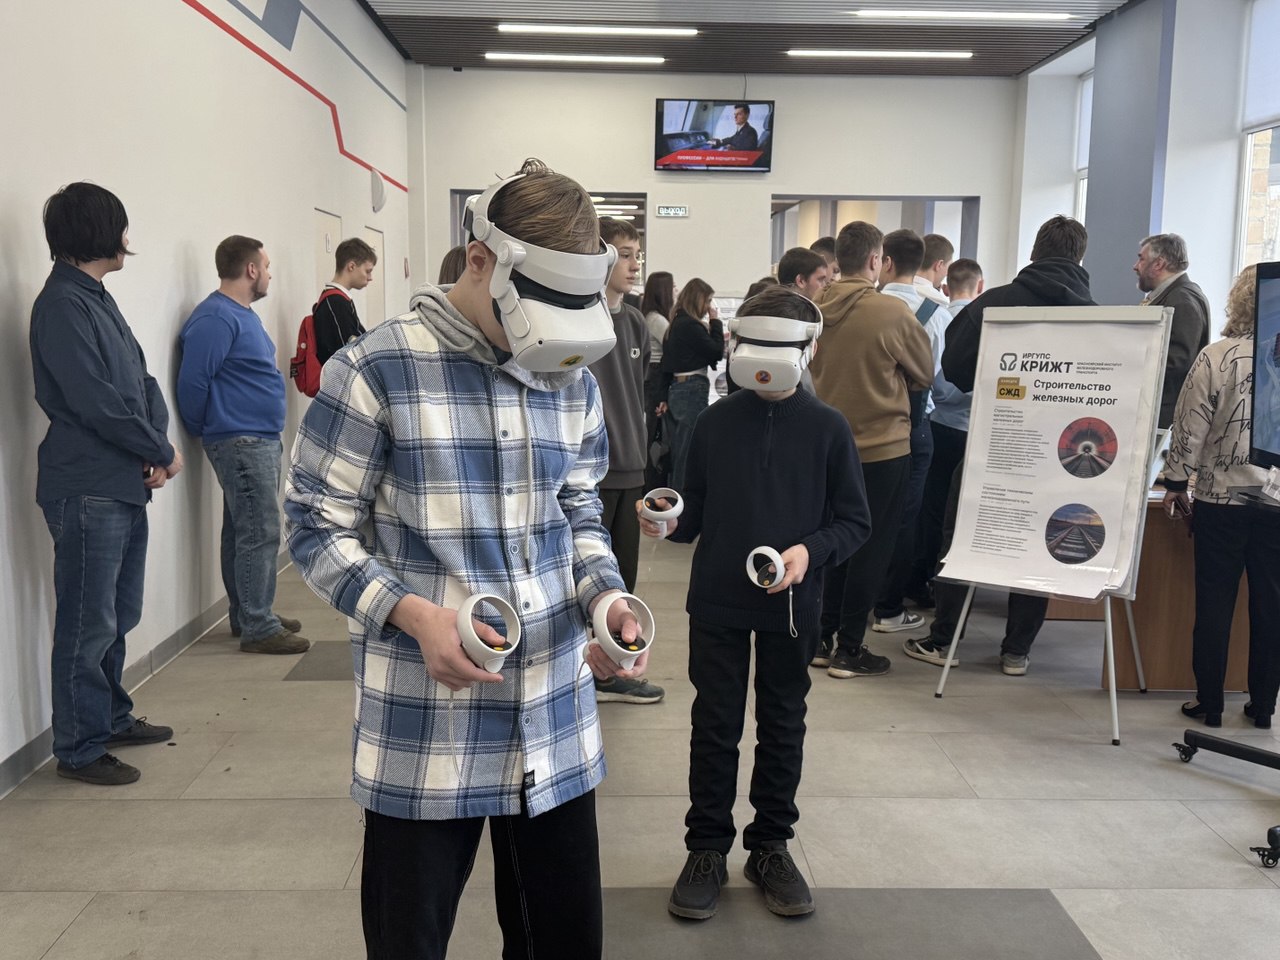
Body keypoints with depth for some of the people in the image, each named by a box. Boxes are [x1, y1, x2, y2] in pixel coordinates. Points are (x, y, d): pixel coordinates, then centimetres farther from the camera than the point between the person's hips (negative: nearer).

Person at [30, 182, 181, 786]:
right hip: (87, 491, -9)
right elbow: (96, 402, -20)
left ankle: (111, 718, 32)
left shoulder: (97, 299, 15)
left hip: (125, 486, 9)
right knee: (89, 624, 0)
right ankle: (79, 748, 12)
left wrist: (156, 446, -5)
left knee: (120, 616, 18)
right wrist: (163, 452, -9)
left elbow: (141, 379, 12)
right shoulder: (62, 305, -14)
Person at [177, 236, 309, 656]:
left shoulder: (242, 314, 15)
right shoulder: (216, 318, -16)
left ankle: (248, 614, 24)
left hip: (260, 440, 10)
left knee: (244, 532, 15)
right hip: (241, 442, -10)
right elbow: (193, 382, -17)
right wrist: (205, 431, -5)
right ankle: (258, 628, -2)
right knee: (260, 533, -8)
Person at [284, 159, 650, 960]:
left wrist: (605, 597, -5)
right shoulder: (377, 370, -10)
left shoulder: (573, 379, 8)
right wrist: (414, 614, -21)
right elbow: (318, 527, -6)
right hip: (425, 732, -4)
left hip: (556, 721, 5)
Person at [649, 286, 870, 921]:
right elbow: (694, 514, 6)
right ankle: (706, 849, 23)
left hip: (791, 606, 0)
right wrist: (670, 522, -15)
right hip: (717, 602, 1)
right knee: (715, 727, 9)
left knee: (783, 726, 13)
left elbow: (854, 522, -1)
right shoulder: (716, 422, 0)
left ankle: (770, 847, 30)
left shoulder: (827, 428, -4)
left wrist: (810, 550, -18)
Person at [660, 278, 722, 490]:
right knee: (690, 450, -4)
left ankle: (674, 489, 22)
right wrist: (715, 321, -3)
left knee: (678, 449, 15)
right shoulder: (691, 325, -15)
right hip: (692, 389, -9)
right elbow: (717, 352, -10)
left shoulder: (677, 323, 12)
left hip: (676, 388, 9)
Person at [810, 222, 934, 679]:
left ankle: (823, 639, 23)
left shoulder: (815, 310, -3)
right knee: (870, 548, 5)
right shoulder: (892, 312, -16)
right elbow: (925, 374, -1)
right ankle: (848, 649, 11)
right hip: (883, 445, -5)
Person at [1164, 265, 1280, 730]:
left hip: (1222, 497, -2)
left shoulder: (1217, 357, -8)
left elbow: (1190, 428, -8)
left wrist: (1175, 484, 2)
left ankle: (1210, 703, 12)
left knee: (1215, 601, 5)